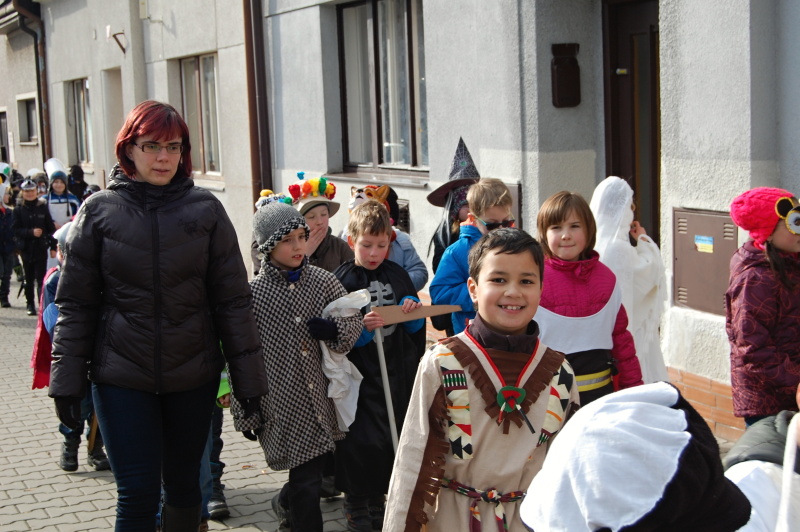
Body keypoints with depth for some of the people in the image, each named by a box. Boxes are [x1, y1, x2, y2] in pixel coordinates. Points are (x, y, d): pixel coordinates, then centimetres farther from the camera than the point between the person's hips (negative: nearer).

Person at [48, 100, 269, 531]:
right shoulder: (99, 211, -1)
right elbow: (75, 304, 1)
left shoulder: (205, 209, -1)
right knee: (138, 491, -3)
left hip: (193, 375, 1)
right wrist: (67, 379, -3)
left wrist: (247, 377, -1)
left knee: (183, 483, 14)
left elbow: (232, 298, 0)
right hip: (122, 376, -1)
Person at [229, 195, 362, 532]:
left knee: (315, 468, 16)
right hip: (283, 406, -4)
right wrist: (245, 414, -2)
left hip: (320, 400, 4)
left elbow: (353, 322, 5)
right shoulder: (253, 295, -8)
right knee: (306, 480, -2)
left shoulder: (323, 281, 1)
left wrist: (334, 330, -19)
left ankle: (285, 504, 47)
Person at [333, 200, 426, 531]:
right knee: (359, 442, -5)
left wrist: (413, 310, -8)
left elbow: (414, 328, 13)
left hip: (396, 373, 4)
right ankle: (356, 504, 14)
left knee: (393, 439, 7)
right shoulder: (341, 280, -4)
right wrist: (361, 327, -23)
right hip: (358, 376, -4)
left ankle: (376, 499, 25)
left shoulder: (397, 275, 8)